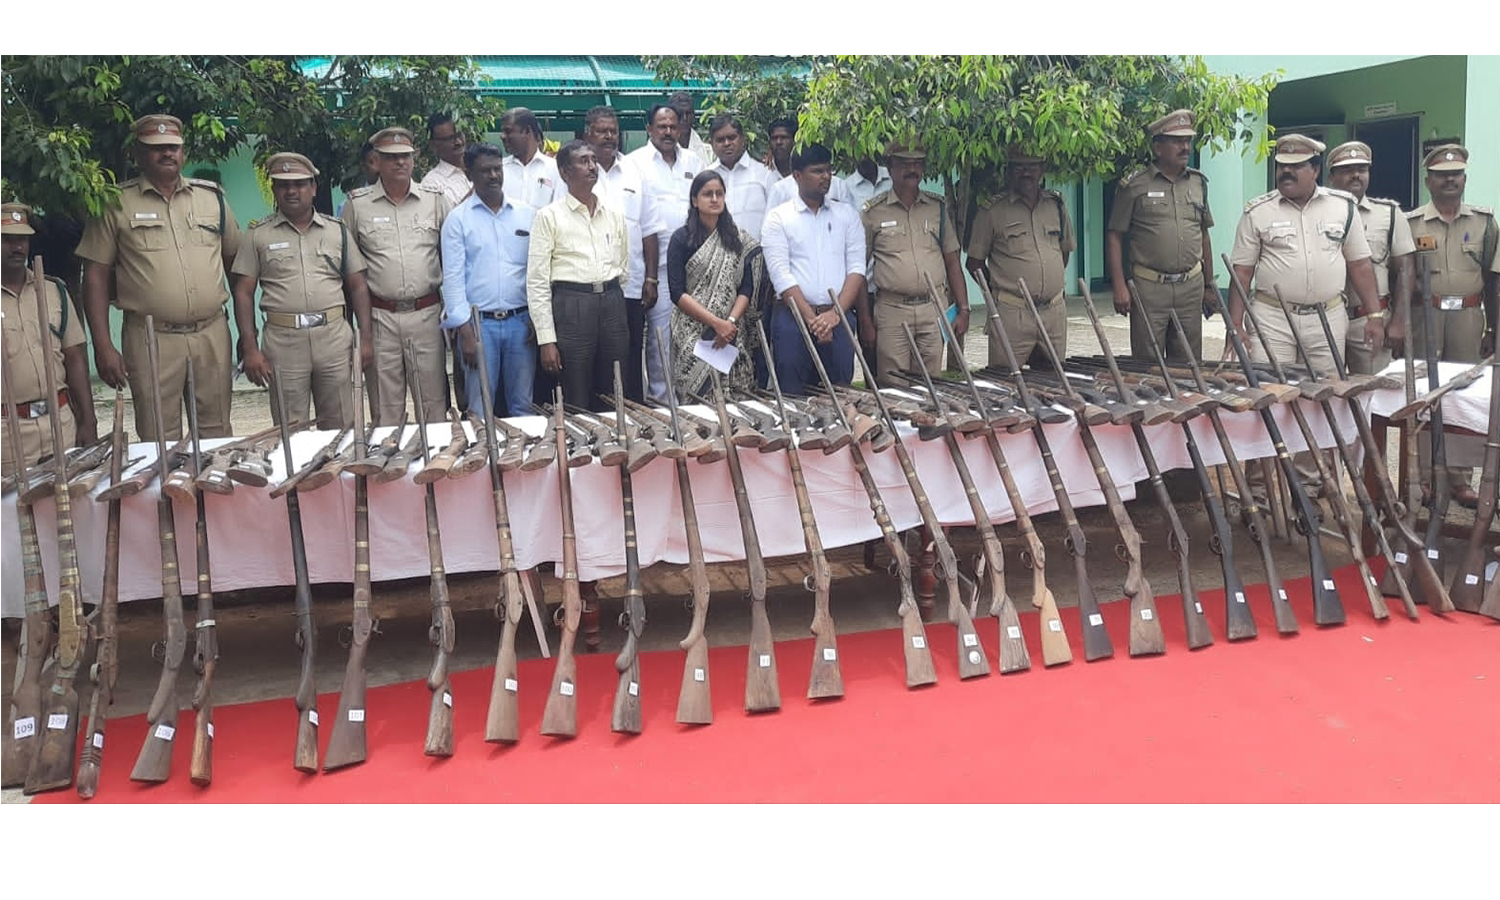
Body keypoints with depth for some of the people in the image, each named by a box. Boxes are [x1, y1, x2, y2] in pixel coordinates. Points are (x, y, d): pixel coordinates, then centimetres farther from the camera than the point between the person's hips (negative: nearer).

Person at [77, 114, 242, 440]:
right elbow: (96, 275, 1)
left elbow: (235, 262, 16)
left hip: (212, 335, 2)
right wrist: (103, 347, -5)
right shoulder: (116, 203, 2)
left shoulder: (212, 196, 10)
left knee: (217, 435, 10)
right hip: (151, 340, -2)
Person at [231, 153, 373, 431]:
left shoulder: (337, 230, 10)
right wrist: (250, 349, -4)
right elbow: (244, 293, 5)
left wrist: (365, 338, 2)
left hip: (334, 336, 1)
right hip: (282, 341, -1)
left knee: (340, 427, 5)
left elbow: (357, 286, 11)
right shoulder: (258, 234, 6)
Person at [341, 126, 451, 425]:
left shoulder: (435, 200, 7)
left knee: (433, 399, 5)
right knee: (385, 405, 5)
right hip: (379, 316, -1)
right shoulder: (357, 204, 4)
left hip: (426, 313, 1)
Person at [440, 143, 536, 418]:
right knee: (480, 408, 2)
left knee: (523, 406, 7)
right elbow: (452, 276, -3)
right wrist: (465, 331, -11)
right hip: (479, 323, -2)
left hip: (521, 321, 2)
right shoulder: (458, 219, 2)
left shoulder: (527, 215, 9)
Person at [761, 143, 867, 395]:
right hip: (793, 316, -2)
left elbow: (856, 267, 4)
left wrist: (835, 313, -11)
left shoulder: (847, 214, 12)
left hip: (839, 318, 2)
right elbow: (781, 275, -6)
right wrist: (812, 319, -14)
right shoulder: (778, 218, 4)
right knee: (792, 395, -2)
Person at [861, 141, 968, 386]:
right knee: (892, 385, -1)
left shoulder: (938, 207, 10)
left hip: (934, 308, 3)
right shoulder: (872, 211, 1)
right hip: (891, 310, -2)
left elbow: (952, 262, 12)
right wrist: (864, 316, -2)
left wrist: (963, 310, 5)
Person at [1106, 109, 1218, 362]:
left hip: (1191, 286, 4)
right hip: (1149, 287, -4)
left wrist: (1209, 285, 17)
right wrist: (1119, 286, -11)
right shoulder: (1134, 185, -3)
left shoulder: (1199, 183, 12)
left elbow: (1204, 236, 18)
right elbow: (1114, 236, -4)